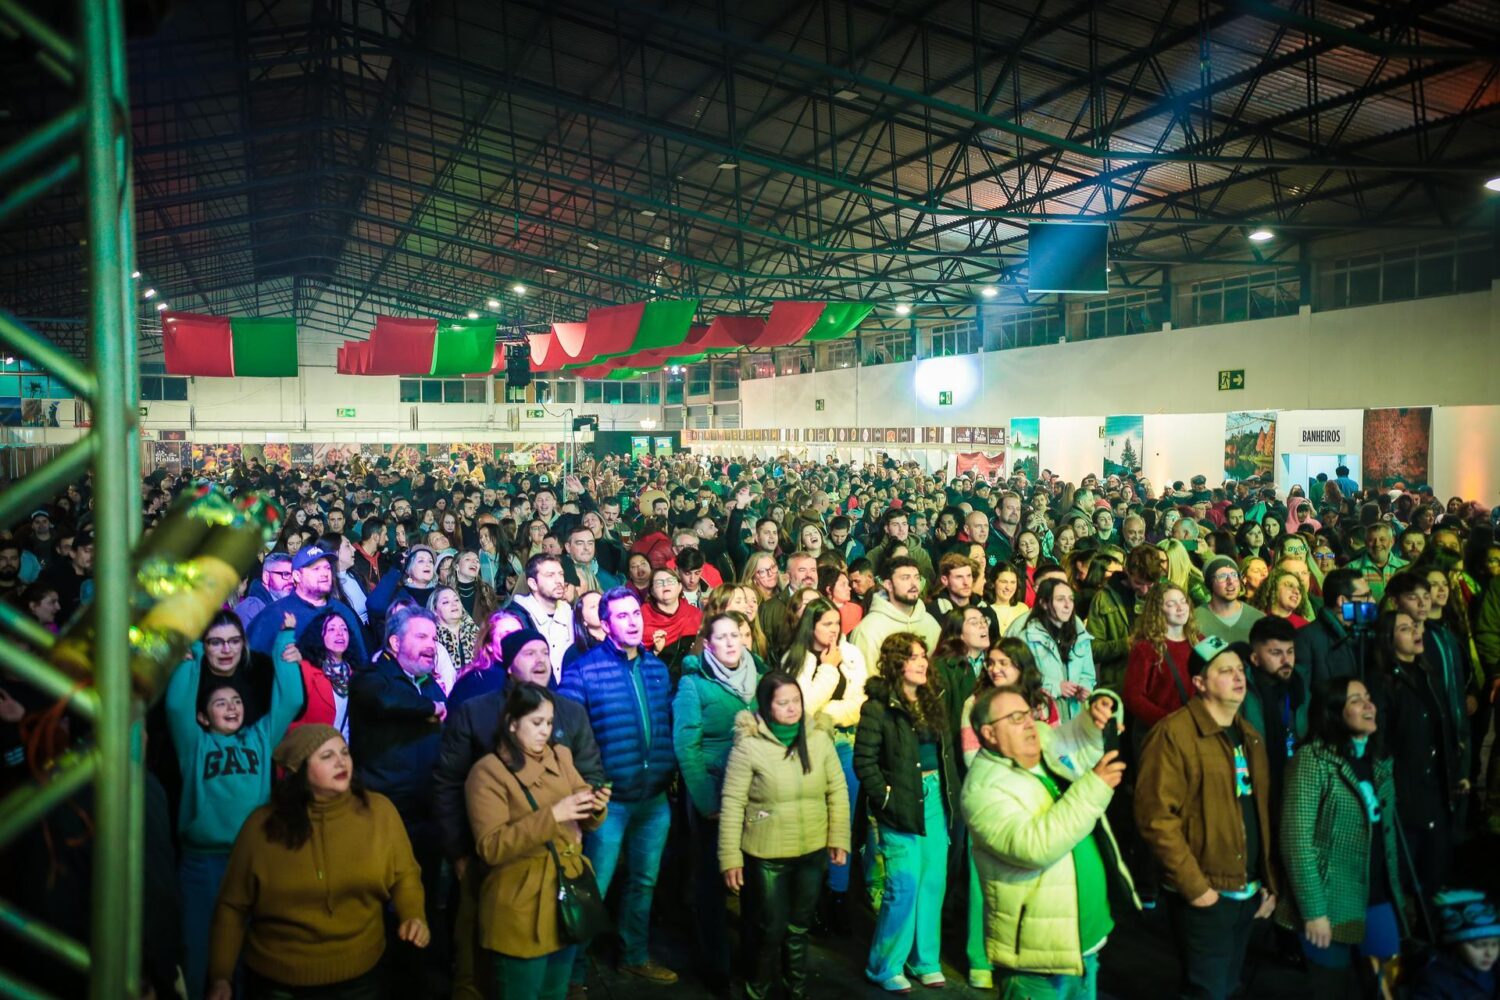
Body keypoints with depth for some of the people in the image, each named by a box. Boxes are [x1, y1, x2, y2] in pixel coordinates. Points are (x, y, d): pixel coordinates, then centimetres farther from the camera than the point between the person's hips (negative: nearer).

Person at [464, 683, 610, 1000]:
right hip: (521, 910, -6)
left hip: (567, 895, 6)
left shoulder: (560, 756, 7)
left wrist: (596, 807, -14)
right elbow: (490, 847, -20)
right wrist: (551, 816, -28)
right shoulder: (488, 772, -12)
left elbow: (582, 821, 9)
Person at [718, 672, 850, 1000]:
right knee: (770, 928, 8)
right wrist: (730, 858, -12)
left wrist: (839, 839, 1)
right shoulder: (749, 744, -16)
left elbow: (837, 790, 2)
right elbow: (732, 805, -13)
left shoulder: (819, 737, -6)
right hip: (765, 856, -3)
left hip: (812, 852, 4)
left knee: (799, 926, 19)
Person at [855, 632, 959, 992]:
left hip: (935, 800, 6)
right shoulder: (878, 706, -10)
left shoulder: (933, 701, 10)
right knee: (904, 886, -5)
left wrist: (953, 794, 6)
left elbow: (947, 752, 15)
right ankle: (885, 966, 11)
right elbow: (864, 761, -12)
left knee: (933, 883, 10)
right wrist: (886, 800, -16)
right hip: (902, 805, -6)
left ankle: (925, 959, 25)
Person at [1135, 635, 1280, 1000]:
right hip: (1205, 896, -8)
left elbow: (1262, 814, 17)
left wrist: (1269, 882, 13)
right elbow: (1155, 816, -20)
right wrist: (1194, 885, -19)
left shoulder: (1249, 737, 12)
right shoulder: (1174, 733, -15)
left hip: (1248, 893, 8)